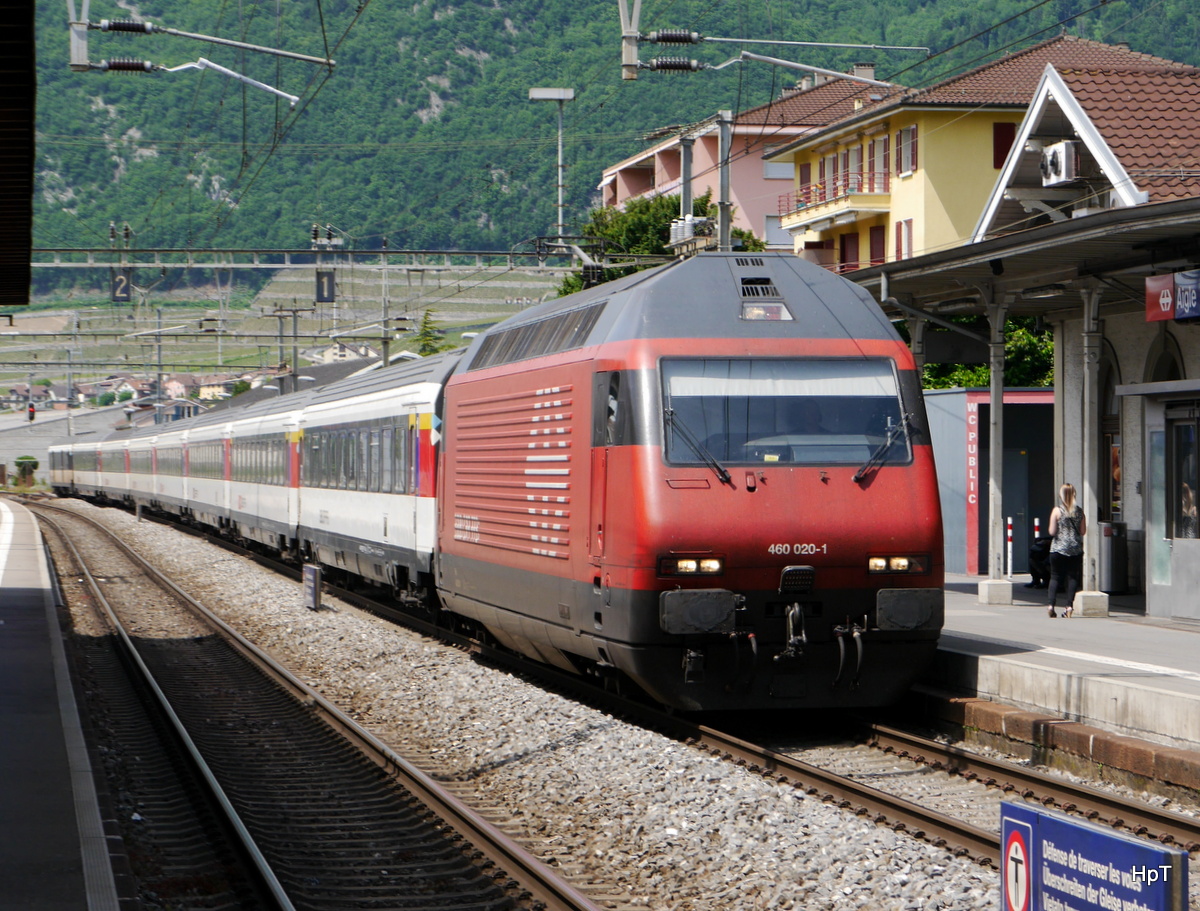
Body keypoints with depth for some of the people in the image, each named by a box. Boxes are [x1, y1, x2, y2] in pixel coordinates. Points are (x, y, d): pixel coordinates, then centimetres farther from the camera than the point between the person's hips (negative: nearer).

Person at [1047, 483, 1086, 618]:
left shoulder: (1057, 511, -6)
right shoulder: (1079, 511, 2)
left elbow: (1052, 532, -7)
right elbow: (1083, 531, 4)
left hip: (1058, 549, -2)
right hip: (1076, 549, 2)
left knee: (1055, 576, 5)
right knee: (1073, 577, 5)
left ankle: (1052, 604, -5)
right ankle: (1069, 606, -3)